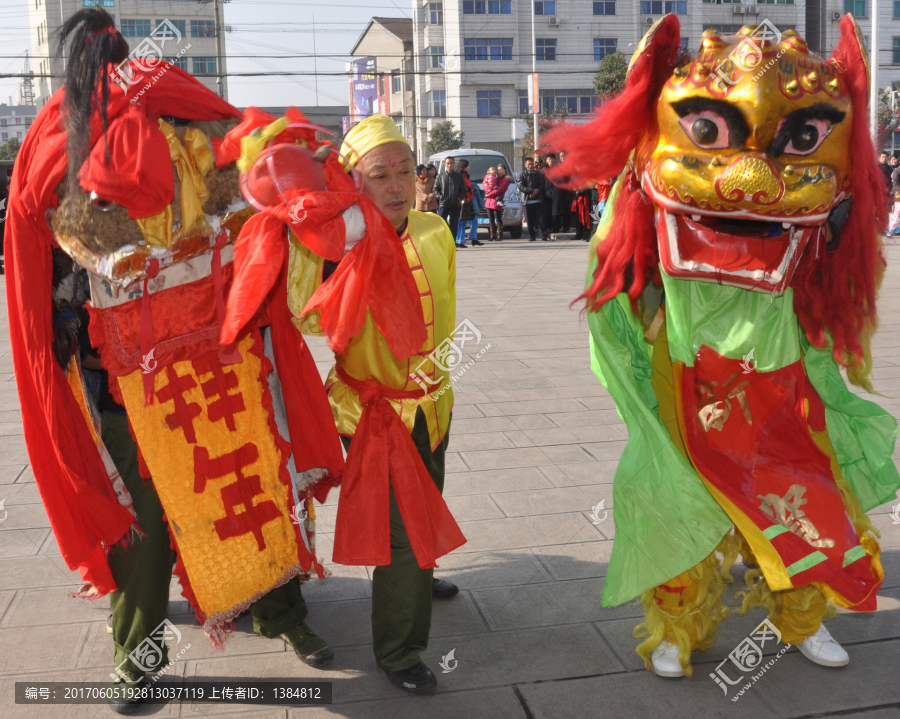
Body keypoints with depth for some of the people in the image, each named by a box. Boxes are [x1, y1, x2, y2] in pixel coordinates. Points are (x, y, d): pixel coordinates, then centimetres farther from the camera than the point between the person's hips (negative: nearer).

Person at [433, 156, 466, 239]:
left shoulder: (459, 176, 9)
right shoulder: (440, 176, 7)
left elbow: (463, 190, 9)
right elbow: (435, 189, 7)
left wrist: (459, 198, -8)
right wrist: (441, 197, -9)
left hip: (456, 205, 1)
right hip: (443, 205, -1)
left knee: (454, 225, 3)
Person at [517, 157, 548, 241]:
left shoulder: (538, 174, 13)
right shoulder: (522, 175, 6)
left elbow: (542, 185, 9)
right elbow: (521, 186, -6)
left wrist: (537, 191, -11)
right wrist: (532, 190, -14)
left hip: (537, 199, 1)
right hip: (527, 200, -1)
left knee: (540, 218, -5)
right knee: (529, 219, 0)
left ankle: (544, 235, -4)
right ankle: (532, 237, 6)